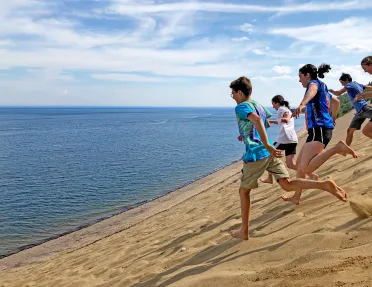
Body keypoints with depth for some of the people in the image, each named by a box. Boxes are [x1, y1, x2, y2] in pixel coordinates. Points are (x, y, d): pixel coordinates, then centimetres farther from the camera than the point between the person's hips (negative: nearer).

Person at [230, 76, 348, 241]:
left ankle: (244, 232, 16)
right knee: (287, 184, 1)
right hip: (269, 152, 7)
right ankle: (326, 185, -18)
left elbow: (256, 119, -27)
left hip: (255, 154, -7)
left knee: (244, 191, 9)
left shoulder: (240, 107, -7)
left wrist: (267, 146, -32)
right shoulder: (258, 106, 19)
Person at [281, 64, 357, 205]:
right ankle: (296, 197, 21)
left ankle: (338, 147, -24)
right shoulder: (322, 87, 24)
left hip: (319, 129, -10)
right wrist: (333, 118, 55)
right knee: (300, 163, 16)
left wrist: (302, 104, -52)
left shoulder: (314, 82, -4)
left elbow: (312, 91, -31)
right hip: (318, 129, 10)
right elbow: (336, 101, 42)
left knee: (306, 168, -24)